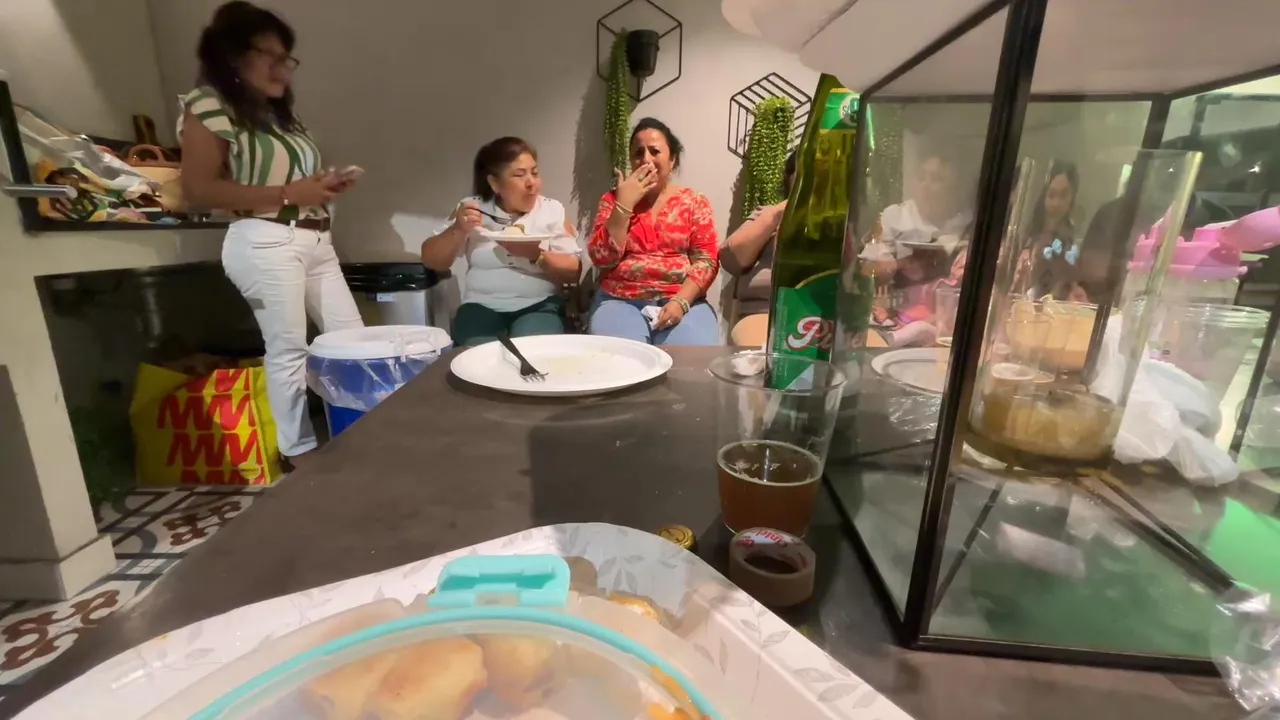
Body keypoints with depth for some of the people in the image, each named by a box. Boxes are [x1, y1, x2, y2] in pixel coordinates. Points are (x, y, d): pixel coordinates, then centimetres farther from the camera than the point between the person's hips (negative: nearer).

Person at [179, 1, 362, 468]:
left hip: (315, 240, 8)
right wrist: (288, 193, -15)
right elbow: (199, 191, -12)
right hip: (265, 242, -8)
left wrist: (325, 185, 9)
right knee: (288, 348, -9)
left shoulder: (280, 113, 21)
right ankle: (299, 452, 2)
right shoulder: (209, 107, -3)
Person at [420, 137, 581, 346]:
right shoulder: (473, 208, 6)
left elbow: (573, 271, -2)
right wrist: (457, 230, -13)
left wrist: (536, 255, -20)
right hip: (482, 307, 1)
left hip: (539, 306, 0)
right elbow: (431, 261, 6)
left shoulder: (552, 210, 4)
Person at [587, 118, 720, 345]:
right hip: (620, 300, 0)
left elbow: (706, 261, 0)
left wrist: (680, 301, -17)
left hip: (682, 300, 0)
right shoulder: (612, 199, 10)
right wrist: (624, 204, -8)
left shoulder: (694, 202, 8)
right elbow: (602, 258, -2)